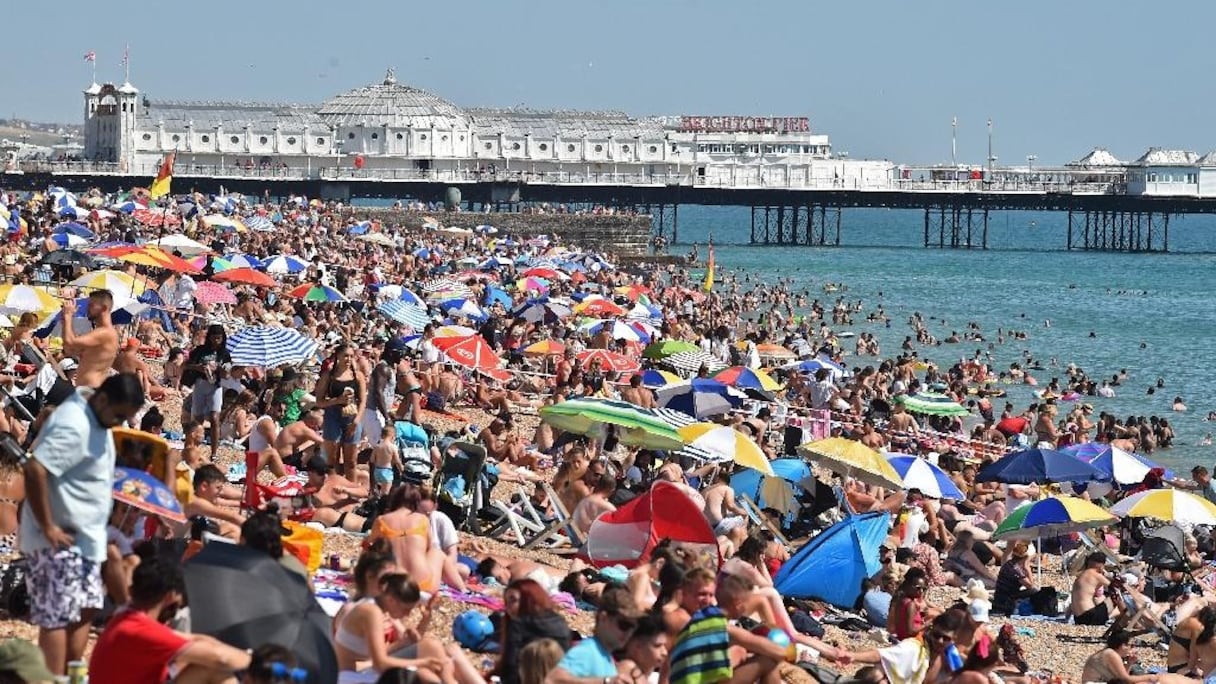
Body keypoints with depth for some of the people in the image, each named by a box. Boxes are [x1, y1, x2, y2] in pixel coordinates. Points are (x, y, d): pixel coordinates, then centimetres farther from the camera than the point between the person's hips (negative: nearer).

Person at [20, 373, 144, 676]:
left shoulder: (97, 419, 8)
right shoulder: (74, 426, -23)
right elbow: (35, 470, -31)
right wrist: (48, 528, -25)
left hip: (84, 536, 10)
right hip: (60, 540, -10)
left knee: (85, 610, 13)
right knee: (57, 617, -6)